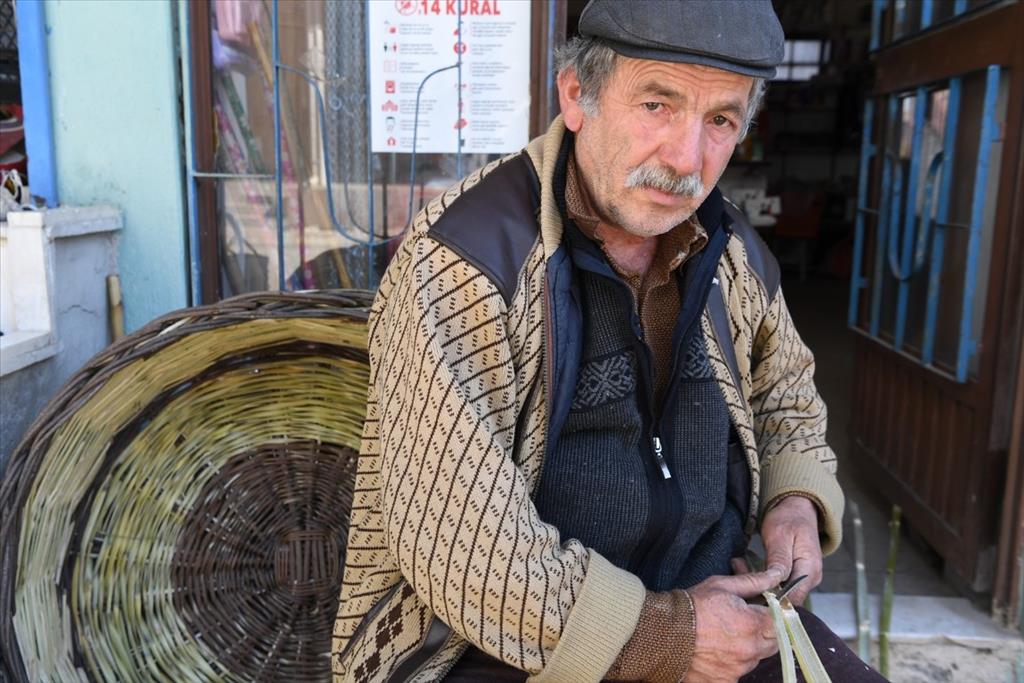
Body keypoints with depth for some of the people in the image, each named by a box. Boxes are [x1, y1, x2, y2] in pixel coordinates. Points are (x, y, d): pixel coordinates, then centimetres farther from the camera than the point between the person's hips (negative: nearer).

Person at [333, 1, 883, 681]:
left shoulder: (733, 252, 0)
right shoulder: (464, 261, -21)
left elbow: (785, 399, 19)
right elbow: (450, 542, -24)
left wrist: (795, 499, -1)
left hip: (699, 602, 6)